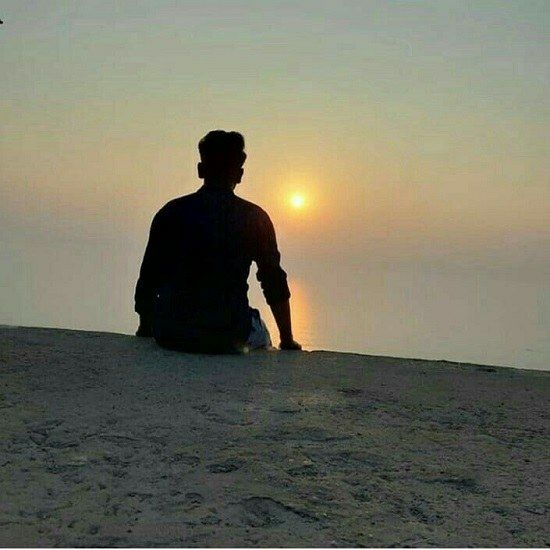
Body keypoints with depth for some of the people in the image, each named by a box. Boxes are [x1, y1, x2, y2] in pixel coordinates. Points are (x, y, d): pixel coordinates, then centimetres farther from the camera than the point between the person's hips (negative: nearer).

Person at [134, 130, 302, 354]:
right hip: (229, 337, -1)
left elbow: (148, 280, 8)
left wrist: (145, 331, 24)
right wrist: (288, 342, 15)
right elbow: (275, 285, 4)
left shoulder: (170, 212, 4)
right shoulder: (254, 218, 1)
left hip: (170, 335, 2)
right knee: (259, 334, 32)